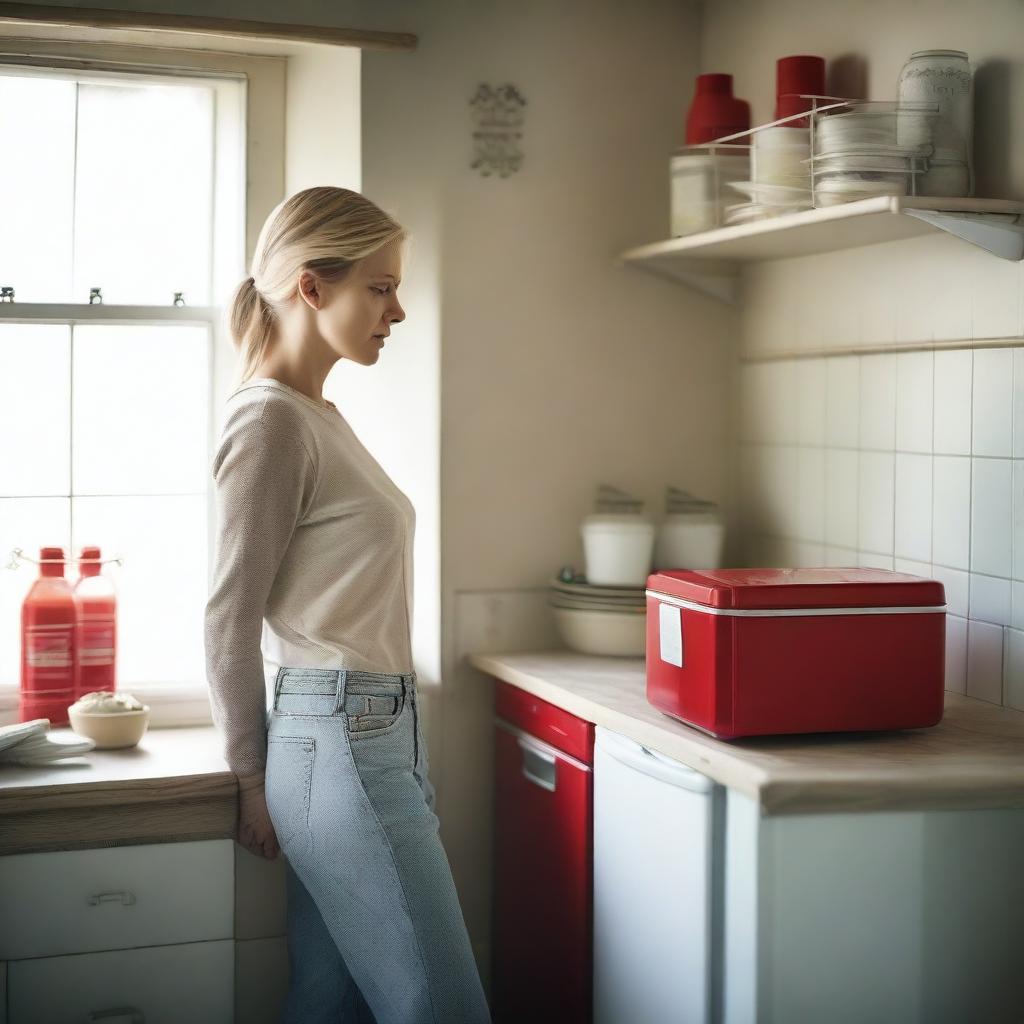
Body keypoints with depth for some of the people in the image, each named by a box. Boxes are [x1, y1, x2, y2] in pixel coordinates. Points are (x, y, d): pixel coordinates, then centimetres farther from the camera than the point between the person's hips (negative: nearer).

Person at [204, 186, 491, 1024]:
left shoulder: (319, 417, 15)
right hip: (338, 742, -8)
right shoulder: (271, 421, -12)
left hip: (379, 734, 8)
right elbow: (229, 619, -11)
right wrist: (252, 777, -2)